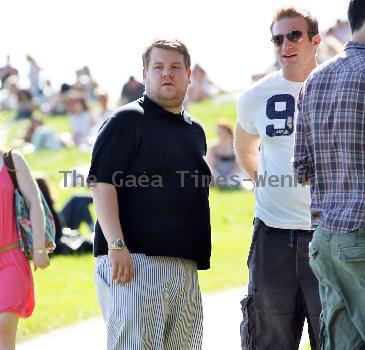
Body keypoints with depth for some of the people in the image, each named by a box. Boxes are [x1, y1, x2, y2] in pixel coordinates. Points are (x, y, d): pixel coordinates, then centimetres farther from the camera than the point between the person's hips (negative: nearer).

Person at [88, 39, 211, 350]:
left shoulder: (195, 131, 22)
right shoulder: (128, 120, 0)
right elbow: (102, 183, -9)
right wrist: (116, 245, -19)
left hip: (185, 264, 7)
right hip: (133, 259, -7)